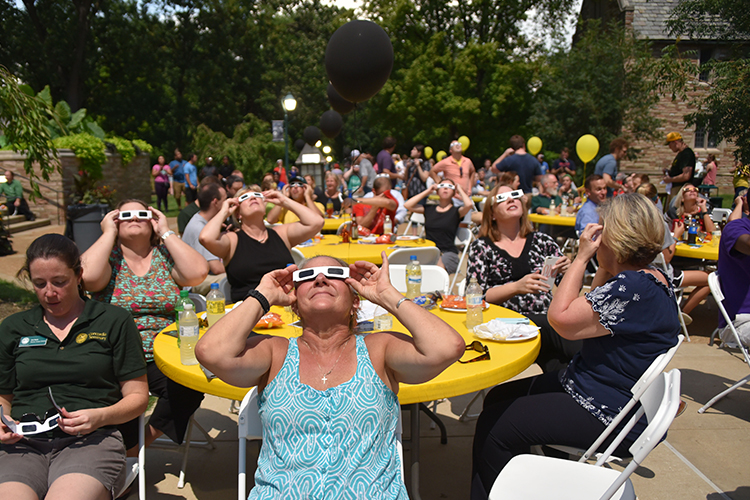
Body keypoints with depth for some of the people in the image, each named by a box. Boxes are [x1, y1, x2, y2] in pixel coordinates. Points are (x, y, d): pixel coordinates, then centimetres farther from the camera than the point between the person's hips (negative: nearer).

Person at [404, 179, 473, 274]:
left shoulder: (456, 211, 10)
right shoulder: (429, 209, 19)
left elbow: (469, 204, -12)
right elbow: (408, 205, 7)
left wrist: (460, 190, 7)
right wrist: (427, 192, 14)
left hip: (448, 253, -2)